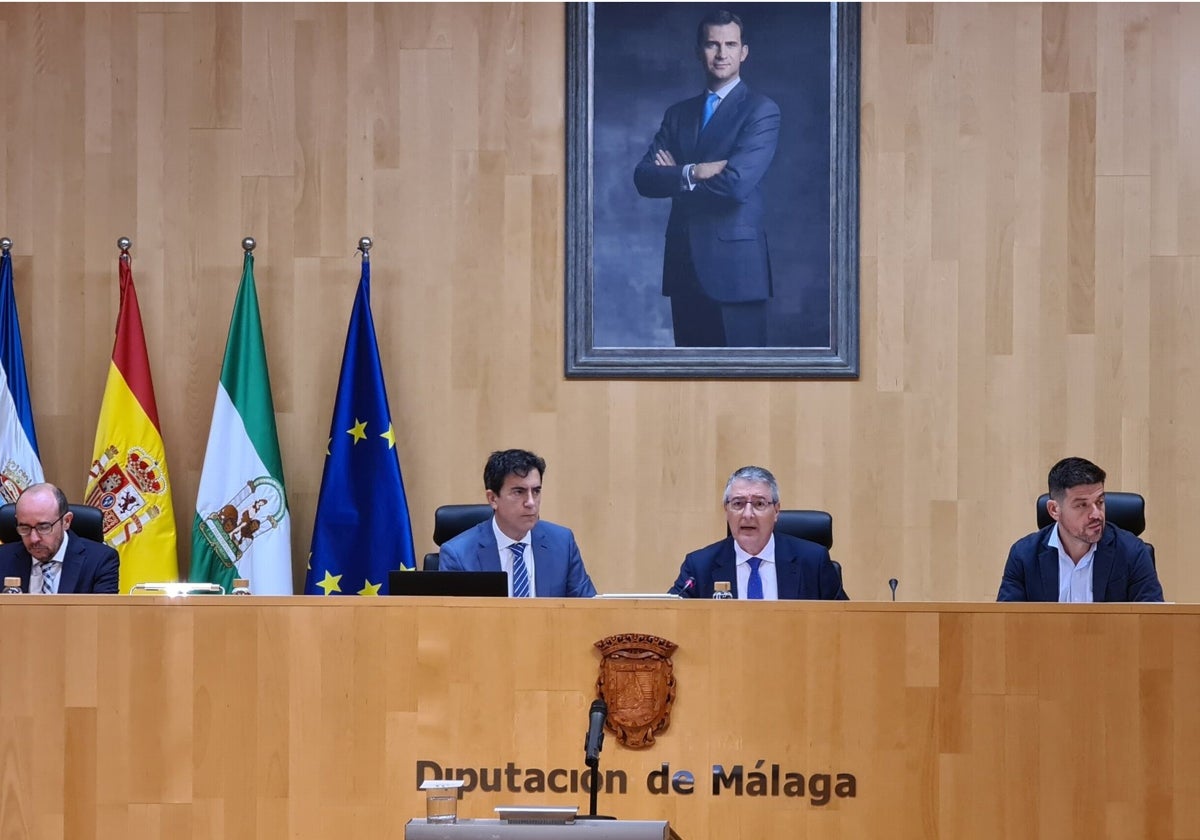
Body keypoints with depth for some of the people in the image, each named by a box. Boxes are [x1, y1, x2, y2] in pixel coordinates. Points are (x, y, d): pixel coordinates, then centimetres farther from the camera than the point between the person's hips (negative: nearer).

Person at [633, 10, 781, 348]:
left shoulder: (761, 110, -3)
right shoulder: (678, 114, 15)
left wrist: (676, 176, -3)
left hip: (734, 265, -5)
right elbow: (643, 178, 3)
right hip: (684, 265, 5)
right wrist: (694, 172, -15)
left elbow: (737, 183, -17)